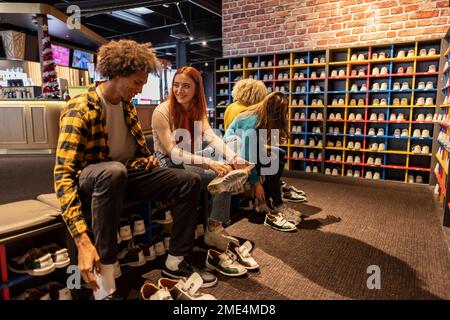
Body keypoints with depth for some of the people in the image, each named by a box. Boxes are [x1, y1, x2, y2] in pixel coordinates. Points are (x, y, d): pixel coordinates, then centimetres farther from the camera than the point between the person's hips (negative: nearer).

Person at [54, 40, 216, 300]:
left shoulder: (127, 104, 5)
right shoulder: (80, 109, -18)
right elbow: (64, 174, -27)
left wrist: (148, 158, 0)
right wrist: (82, 241, -36)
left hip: (128, 175, 7)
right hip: (91, 183, -6)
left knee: (190, 181, -9)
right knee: (114, 171, -42)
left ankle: (176, 261, 1)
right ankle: (105, 288, -33)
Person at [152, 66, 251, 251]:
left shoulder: (198, 111, 5)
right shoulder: (162, 112, -15)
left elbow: (212, 138, -12)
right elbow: (173, 153, -24)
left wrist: (235, 159, -30)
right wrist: (210, 163, -36)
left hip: (189, 162, 6)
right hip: (170, 166, -6)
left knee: (228, 170, -15)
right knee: (220, 174, -25)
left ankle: (215, 228, -11)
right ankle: (213, 230, -9)